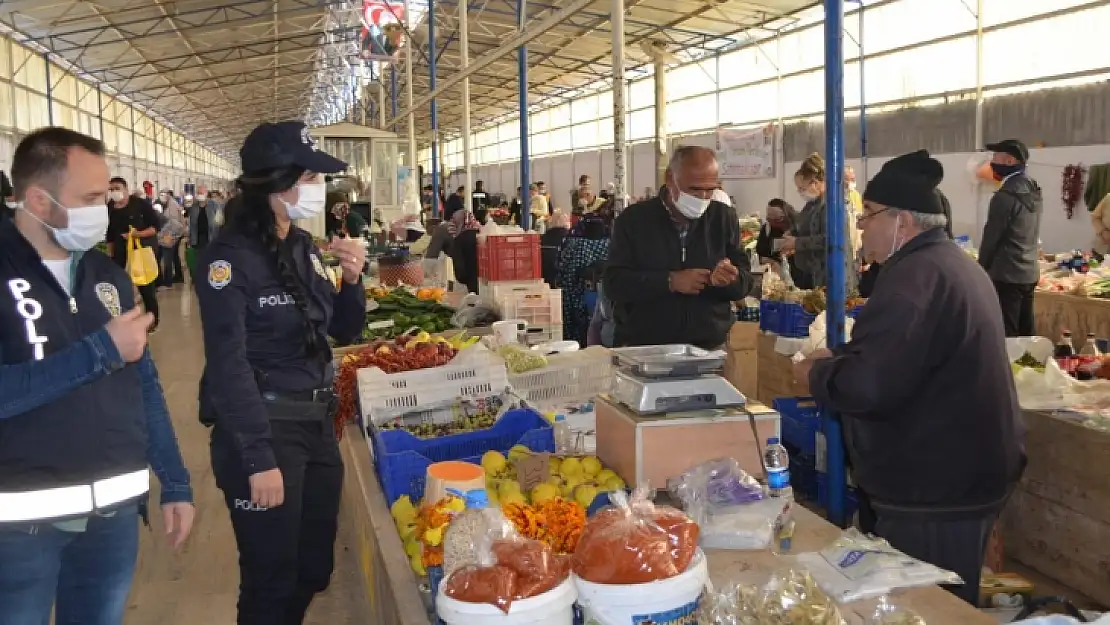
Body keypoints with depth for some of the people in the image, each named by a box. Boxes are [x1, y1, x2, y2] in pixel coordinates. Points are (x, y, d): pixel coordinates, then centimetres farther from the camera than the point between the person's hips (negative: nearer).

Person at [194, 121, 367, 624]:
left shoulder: (305, 247, 7)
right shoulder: (231, 257, -15)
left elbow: (342, 333, 14)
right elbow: (228, 364, -19)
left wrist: (351, 279, -5)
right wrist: (259, 458, -22)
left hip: (317, 422, 7)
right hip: (263, 430, -7)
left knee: (315, 569, 17)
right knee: (271, 581, 5)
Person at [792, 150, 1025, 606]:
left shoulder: (915, 277, -23)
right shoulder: (953, 263, 12)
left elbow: (869, 386, -32)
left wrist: (816, 374, -13)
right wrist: (840, 356, 10)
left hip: (934, 488, -11)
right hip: (966, 471, 11)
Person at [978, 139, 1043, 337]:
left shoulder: (1005, 195, -17)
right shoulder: (1034, 191, 10)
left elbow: (991, 237, -13)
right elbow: (1028, 234, 15)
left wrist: (981, 269, 0)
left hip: (1006, 275, -9)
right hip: (1029, 272, 9)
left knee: (1005, 334, -4)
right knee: (1026, 332, 13)